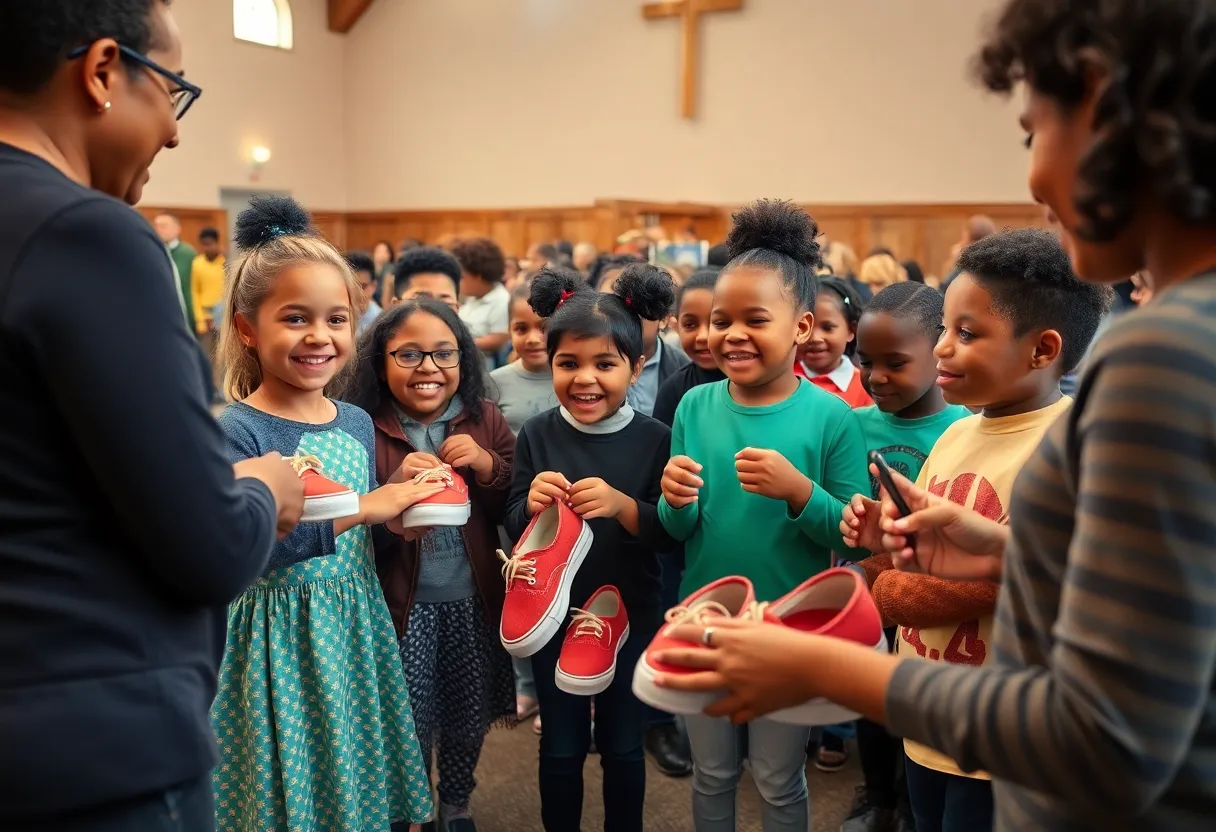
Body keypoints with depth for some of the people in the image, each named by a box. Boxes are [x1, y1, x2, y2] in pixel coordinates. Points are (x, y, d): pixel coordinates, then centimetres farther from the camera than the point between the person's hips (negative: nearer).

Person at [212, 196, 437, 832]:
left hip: (358, 630, 6)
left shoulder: (357, 423, 4)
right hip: (280, 641, -5)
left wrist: (399, 511, -6)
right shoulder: (236, 432, -15)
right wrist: (364, 507, -26)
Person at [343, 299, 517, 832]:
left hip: (474, 600, 3)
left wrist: (488, 467, -16)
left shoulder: (485, 420, -1)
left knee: (469, 718, 18)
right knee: (410, 726, 7)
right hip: (402, 604, -2)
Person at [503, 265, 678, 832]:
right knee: (561, 746, 17)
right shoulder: (537, 434, -10)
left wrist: (621, 505, -30)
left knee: (623, 744, 17)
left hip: (631, 615, -1)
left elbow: (671, 535, -13)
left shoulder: (654, 439, -13)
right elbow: (513, 526, -4)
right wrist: (531, 503, -26)